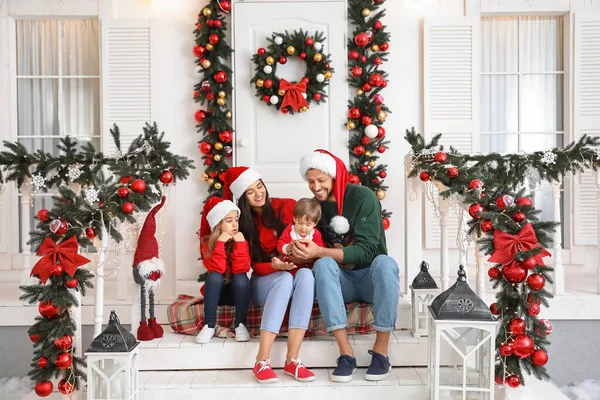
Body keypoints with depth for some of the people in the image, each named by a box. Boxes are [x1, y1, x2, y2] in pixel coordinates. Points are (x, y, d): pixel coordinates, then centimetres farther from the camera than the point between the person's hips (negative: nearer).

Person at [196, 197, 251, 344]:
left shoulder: (242, 240, -9)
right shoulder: (208, 242, -10)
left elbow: (241, 269, -23)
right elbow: (217, 269, -26)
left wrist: (240, 243, -27)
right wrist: (220, 243, -30)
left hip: (238, 291, 0)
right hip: (217, 292, 0)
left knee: (241, 277, -31)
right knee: (214, 276, -31)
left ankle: (240, 325, -20)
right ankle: (209, 326, -24)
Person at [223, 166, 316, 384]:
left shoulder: (287, 206, -2)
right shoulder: (241, 223, 0)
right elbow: (255, 266, -5)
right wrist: (275, 266, -27)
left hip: (296, 273, 1)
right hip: (265, 281, -1)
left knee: (306, 274, -35)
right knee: (285, 279, -35)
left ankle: (292, 360, -37)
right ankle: (262, 361, -39)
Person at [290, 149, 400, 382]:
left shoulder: (363, 197, -12)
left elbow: (367, 250, -21)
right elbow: (316, 254, 5)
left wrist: (319, 252, -30)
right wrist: (300, 255, -19)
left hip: (370, 277, -2)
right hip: (341, 280, 3)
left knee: (385, 262, -35)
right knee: (323, 265, -31)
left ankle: (381, 350, -25)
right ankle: (345, 352, -32)